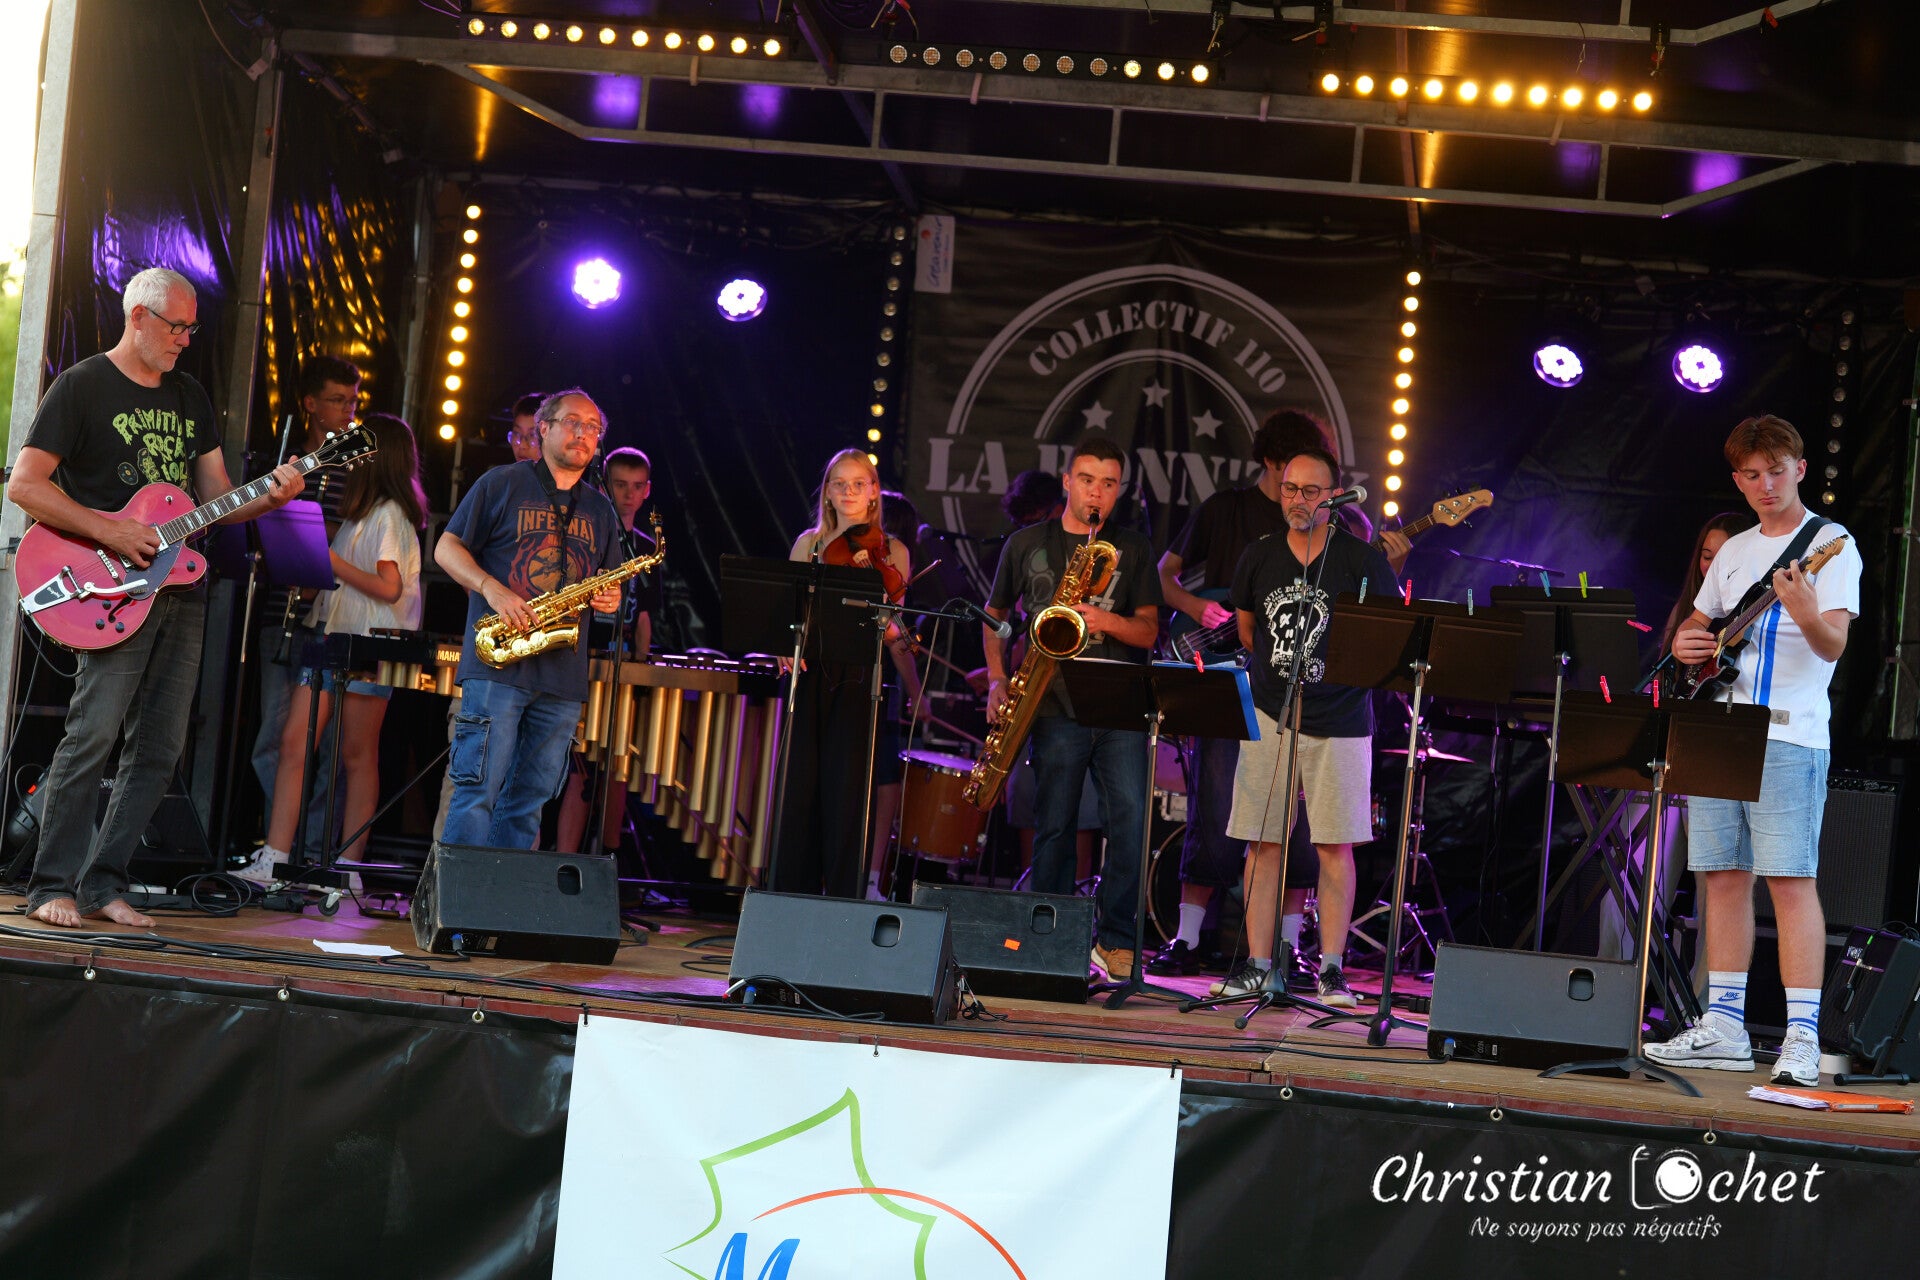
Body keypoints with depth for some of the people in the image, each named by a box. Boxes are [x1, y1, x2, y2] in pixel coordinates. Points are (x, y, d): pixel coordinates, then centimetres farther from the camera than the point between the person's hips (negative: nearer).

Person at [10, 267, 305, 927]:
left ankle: (103, 885, 10)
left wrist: (269, 497, -2)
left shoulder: (190, 397, 19)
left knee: (158, 748, 3)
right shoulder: (81, 386, -2)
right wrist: (108, 532, -16)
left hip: (182, 589, 7)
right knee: (93, 735, -14)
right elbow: (24, 484, -9)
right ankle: (52, 886, -5)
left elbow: (217, 499, 18)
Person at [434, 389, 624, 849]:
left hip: (564, 675, 5)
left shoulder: (601, 510, 19)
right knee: (478, 789, -9)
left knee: (528, 801, 5)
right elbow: (446, 548, 3)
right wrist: (491, 588, -14)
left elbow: (609, 583, 24)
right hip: (498, 662, -4)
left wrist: (609, 599, -1)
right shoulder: (502, 484, 5)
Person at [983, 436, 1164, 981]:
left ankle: (1115, 942, -1)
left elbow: (1148, 631, 6)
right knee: (1053, 828, 1)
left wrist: (1107, 620, -14)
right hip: (1055, 706, 0)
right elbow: (994, 615, 19)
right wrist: (997, 680, 5)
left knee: (1131, 820, -10)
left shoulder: (1133, 549, 11)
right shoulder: (1026, 544, 11)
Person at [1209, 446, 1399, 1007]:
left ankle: (1332, 970, 5)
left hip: (1339, 719, -2)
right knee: (1263, 842, 2)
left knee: (1334, 845, -3)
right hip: (1268, 714, 3)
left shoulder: (1362, 560, -1)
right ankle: (1256, 965, 9)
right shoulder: (1258, 558, 8)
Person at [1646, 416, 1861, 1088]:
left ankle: (1802, 1038, -10)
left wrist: (1807, 616, -34)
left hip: (1788, 735, -6)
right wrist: (1683, 642, 5)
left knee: (1790, 879, -11)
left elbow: (1833, 645, -12)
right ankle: (1724, 1029, 14)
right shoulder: (1734, 551, 18)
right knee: (1724, 876, 8)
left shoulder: (1831, 543, -1)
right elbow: (1698, 622, 28)